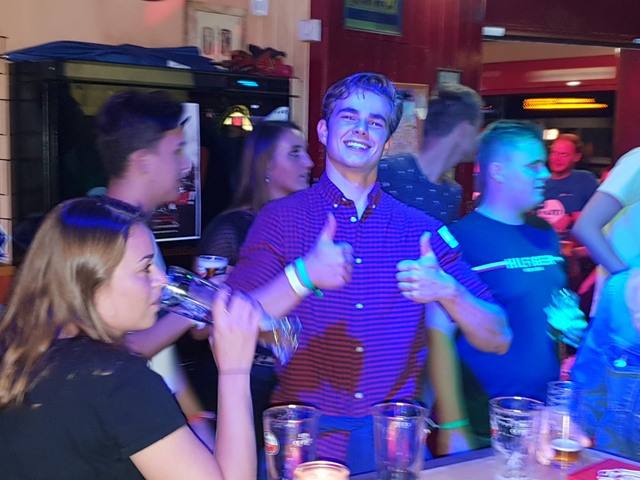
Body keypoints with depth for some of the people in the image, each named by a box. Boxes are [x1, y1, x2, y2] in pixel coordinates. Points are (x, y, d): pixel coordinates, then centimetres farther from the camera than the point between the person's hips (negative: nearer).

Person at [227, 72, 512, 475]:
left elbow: (498, 340, 1)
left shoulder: (423, 230, 3)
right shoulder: (280, 219, -2)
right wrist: (303, 275, -26)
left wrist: (447, 291, -18)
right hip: (307, 436, -1)